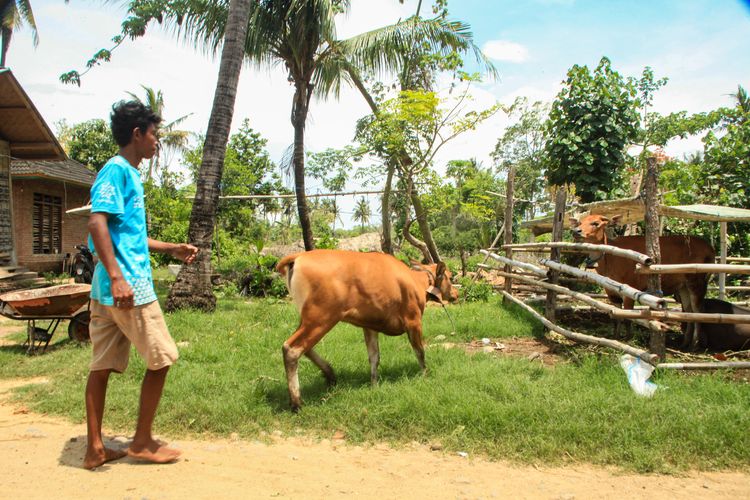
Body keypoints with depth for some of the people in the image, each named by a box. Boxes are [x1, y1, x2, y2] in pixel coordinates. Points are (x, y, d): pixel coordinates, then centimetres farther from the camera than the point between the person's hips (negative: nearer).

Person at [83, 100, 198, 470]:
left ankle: (95, 448, 20)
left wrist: (171, 249, 29)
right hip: (128, 285, -9)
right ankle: (143, 442, 13)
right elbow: (97, 222, -20)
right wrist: (117, 277, -27)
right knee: (160, 359, 1)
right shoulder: (116, 169, -9)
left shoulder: (129, 174, 19)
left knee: (102, 366, 11)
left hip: (109, 289, 9)